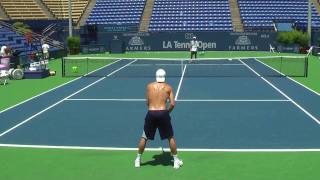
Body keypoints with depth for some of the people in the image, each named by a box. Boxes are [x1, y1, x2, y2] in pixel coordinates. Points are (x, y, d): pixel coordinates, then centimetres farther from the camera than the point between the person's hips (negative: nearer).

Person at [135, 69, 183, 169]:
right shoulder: (168, 87, 6)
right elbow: (172, 104, 0)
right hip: (163, 113, -1)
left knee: (144, 137, 15)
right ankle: (176, 161, 18)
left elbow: (147, 103, 12)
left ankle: (138, 160, 24)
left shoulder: (149, 86, 9)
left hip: (151, 113, 1)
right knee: (171, 138, 13)